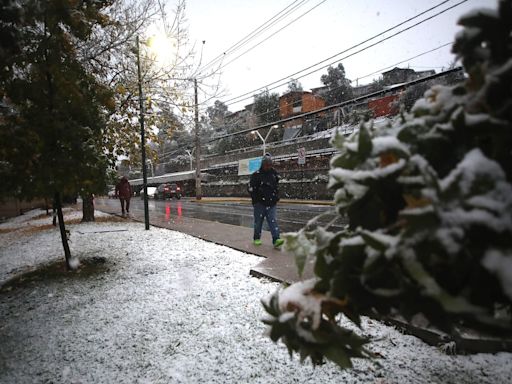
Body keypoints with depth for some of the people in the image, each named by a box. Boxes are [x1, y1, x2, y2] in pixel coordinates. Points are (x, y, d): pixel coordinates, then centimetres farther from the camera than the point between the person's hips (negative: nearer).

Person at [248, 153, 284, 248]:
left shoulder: (274, 174, 10)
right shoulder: (256, 175, -4)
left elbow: (276, 187, 23)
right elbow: (251, 188, -3)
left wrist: (276, 197, 12)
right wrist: (256, 199, -6)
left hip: (271, 204, 3)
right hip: (260, 204, -3)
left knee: (273, 221, -6)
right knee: (258, 222, 7)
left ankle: (276, 240, -10)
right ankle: (256, 239, 22)